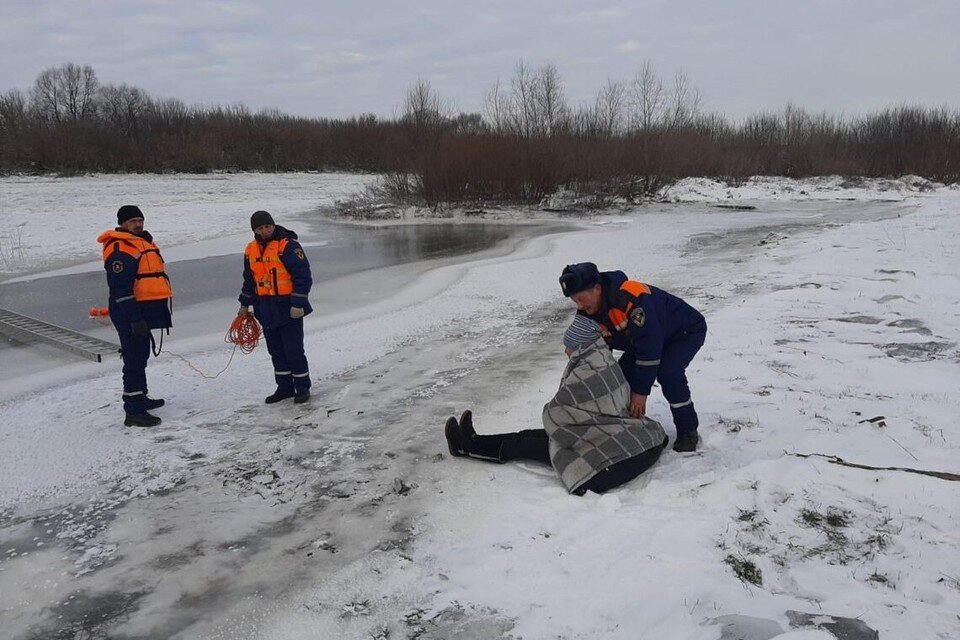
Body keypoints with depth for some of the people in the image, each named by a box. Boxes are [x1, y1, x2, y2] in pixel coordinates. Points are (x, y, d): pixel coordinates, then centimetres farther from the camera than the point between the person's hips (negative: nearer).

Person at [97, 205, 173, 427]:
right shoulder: (119, 250, -17)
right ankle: (134, 411, -5)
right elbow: (121, 289, -23)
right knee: (134, 360, -9)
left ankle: (139, 397, 37)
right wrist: (135, 319, -26)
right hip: (130, 314, -10)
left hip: (145, 311, 10)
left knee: (140, 357, 22)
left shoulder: (143, 242, 16)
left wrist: (163, 310, 24)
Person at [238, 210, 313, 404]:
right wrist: (245, 304, 23)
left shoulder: (288, 246, -12)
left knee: (293, 349, -2)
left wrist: (298, 304, -18)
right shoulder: (251, 250, 10)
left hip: (287, 308, -7)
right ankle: (284, 387, 24)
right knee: (276, 350, 13)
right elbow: (249, 279, 22)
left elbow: (303, 276, -15)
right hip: (265, 309, 7)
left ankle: (302, 387, 11)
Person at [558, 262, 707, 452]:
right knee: (622, 374, -7)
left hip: (687, 330, -8)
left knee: (668, 373, -29)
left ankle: (688, 431, -10)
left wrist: (641, 391, -30)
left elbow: (649, 346, -36)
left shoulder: (630, 298, -40)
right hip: (647, 337, 8)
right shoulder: (587, 313, -15)